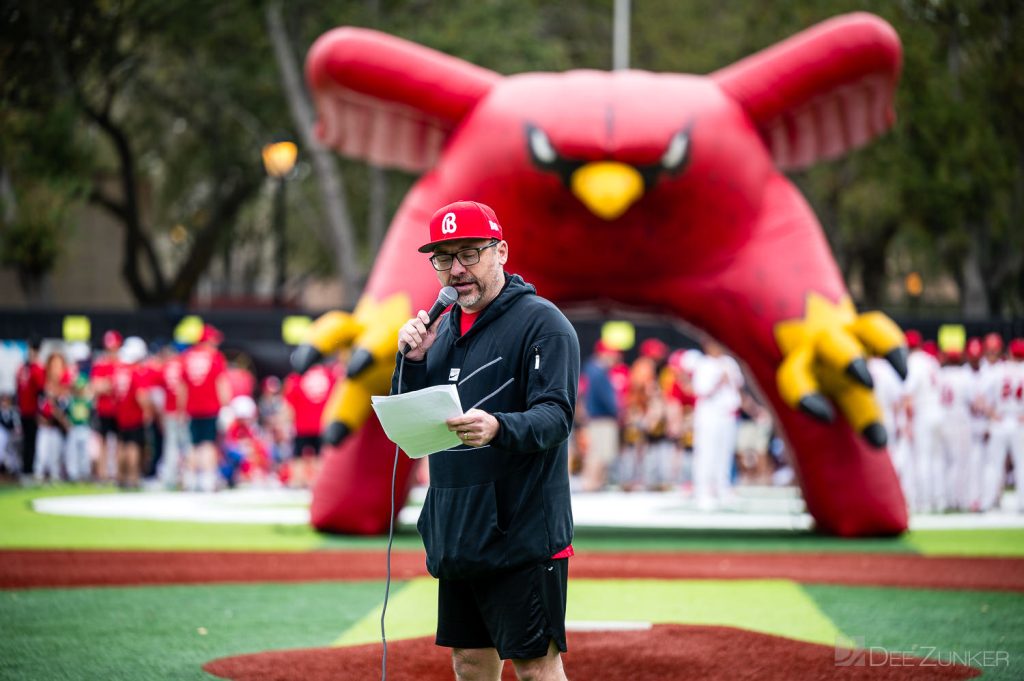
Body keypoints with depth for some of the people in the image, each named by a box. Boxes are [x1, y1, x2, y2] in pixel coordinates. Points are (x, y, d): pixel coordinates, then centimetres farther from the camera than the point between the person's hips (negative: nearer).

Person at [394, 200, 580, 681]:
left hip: (522, 533, -8)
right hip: (457, 533, 8)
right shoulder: (445, 327, 16)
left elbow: (556, 416, -19)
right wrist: (413, 360, -2)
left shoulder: (541, 323, -8)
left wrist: (498, 428, -38)